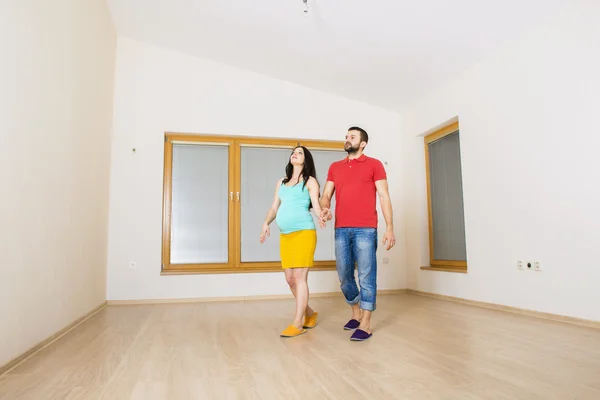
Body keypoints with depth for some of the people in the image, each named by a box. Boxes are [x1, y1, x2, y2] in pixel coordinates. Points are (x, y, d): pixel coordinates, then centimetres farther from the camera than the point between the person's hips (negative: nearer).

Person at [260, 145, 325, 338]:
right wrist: (266, 223, 0)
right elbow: (274, 207, 17)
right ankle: (309, 314, 28)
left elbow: (316, 205, -6)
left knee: (299, 278, -6)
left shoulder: (310, 181, 5)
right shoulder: (281, 182, 20)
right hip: (285, 235, 6)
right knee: (290, 279, 9)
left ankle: (298, 323, 2)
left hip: (304, 233, -6)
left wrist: (321, 216, -28)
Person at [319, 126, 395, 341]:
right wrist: (324, 209, -11)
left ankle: (365, 324, 6)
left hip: (365, 230, -4)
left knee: (366, 276, -2)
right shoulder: (335, 167, 17)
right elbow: (326, 195, 13)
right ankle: (356, 313, 29)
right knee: (344, 276, 10)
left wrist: (389, 227, -7)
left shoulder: (374, 165, 6)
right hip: (341, 230, 4)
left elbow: (384, 196, 1)